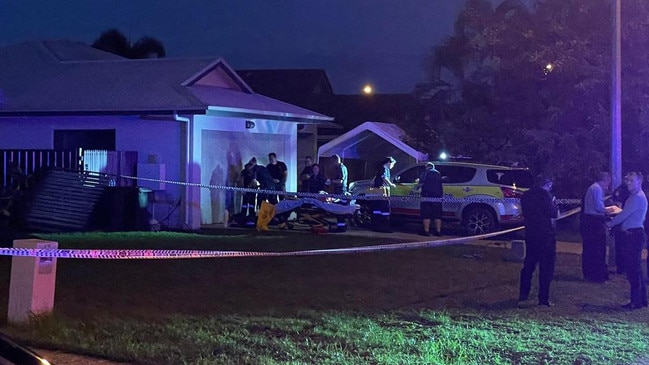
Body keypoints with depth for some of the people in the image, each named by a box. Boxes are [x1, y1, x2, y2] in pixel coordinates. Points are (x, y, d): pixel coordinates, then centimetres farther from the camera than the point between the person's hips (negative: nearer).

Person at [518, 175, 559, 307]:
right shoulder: (545, 195, -13)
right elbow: (553, 214, -17)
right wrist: (554, 204, 2)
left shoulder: (526, 195, 10)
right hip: (545, 235, -7)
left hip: (530, 235, 7)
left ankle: (522, 297, 9)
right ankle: (543, 299, 0)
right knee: (546, 268, 0)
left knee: (528, 266, 12)